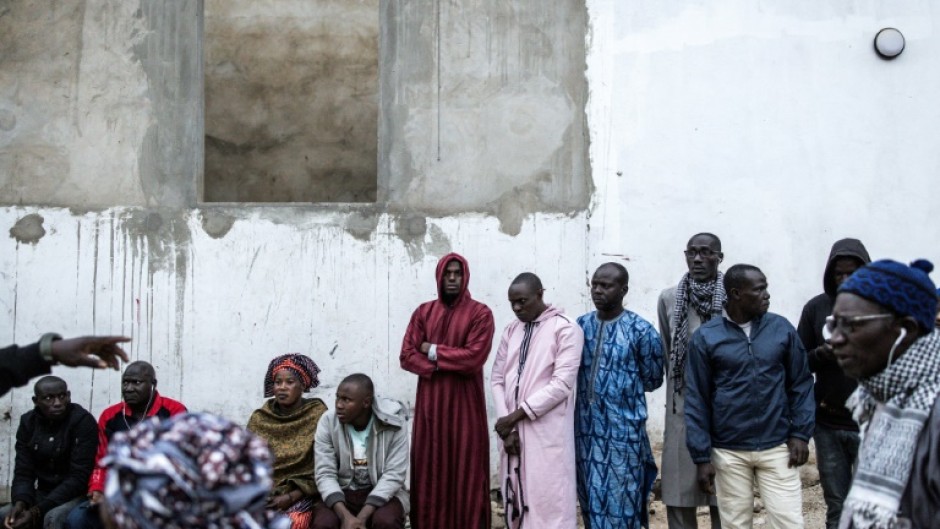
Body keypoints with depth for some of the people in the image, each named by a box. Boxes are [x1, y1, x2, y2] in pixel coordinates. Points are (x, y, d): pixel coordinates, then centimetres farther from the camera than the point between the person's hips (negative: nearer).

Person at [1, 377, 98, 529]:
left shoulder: (83, 421, -15)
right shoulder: (28, 422, 3)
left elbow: (79, 477, -19)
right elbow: (23, 472, 1)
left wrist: (37, 511, -26)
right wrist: (20, 502, -22)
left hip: (77, 495, -6)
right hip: (43, 495, 6)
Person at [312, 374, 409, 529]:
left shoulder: (393, 424, -13)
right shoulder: (328, 422, -9)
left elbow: (393, 475, -16)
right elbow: (325, 474, -12)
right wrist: (345, 516, -28)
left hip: (382, 493, -1)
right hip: (340, 493, 1)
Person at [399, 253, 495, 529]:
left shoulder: (480, 313, -2)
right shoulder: (423, 312, 9)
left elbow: (474, 357, -14)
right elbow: (407, 356, 0)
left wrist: (433, 351, -6)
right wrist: (447, 365, -13)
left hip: (465, 402, -3)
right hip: (430, 401, 3)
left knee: (465, 467, 2)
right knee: (431, 467, 6)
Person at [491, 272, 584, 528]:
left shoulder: (566, 329, -7)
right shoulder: (511, 330, 12)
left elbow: (561, 384, -14)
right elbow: (497, 378, 10)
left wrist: (516, 415, -13)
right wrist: (505, 423, -4)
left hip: (547, 432, -6)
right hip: (512, 429, 6)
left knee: (548, 501, -4)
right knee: (516, 497, 10)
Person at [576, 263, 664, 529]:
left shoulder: (642, 331, -7)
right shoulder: (580, 326, 6)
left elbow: (652, 380, 2)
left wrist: (622, 386, 7)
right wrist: (591, 388, 1)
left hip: (623, 432, -4)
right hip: (584, 430, 4)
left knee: (619, 507, 1)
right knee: (591, 504, 12)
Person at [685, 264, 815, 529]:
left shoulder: (782, 328, 0)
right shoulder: (706, 337, -5)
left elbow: (801, 383, 6)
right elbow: (696, 400, -2)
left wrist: (800, 433, -3)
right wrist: (701, 456, -5)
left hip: (777, 447, 1)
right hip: (729, 452, -1)